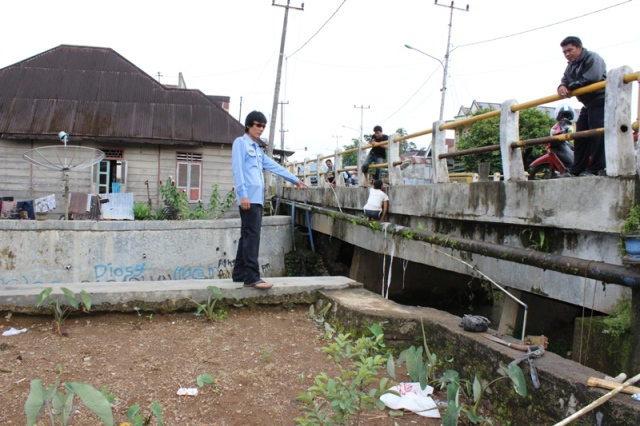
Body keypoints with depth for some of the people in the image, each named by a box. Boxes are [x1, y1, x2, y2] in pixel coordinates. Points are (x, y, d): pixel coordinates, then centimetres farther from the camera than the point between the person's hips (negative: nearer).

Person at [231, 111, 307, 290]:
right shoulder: (240, 143, 1)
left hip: (257, 198, 9)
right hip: (248, 198, -9)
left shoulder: (258, 149, 25)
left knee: (248, 236, 10)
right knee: (252, 236, -14)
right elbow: (237, 169, -10)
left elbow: (274, 166, 31)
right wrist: (243, 194, -19)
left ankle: (239, 273, 15)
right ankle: (251, 277, -17)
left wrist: (294, 179, 35)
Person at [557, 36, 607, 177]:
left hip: (600, 100, -9)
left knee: (597, 134, -14)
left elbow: (592, 78, -23)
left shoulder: (592, 58, -9)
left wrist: (570, 87, -15)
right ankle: (576, 170, 8)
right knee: (580, 137, 6)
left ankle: (596, 169, -13)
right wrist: (562, 87, -13)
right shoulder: (571, 66, 19)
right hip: (587, 104, 9)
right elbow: (565, 80, 13)